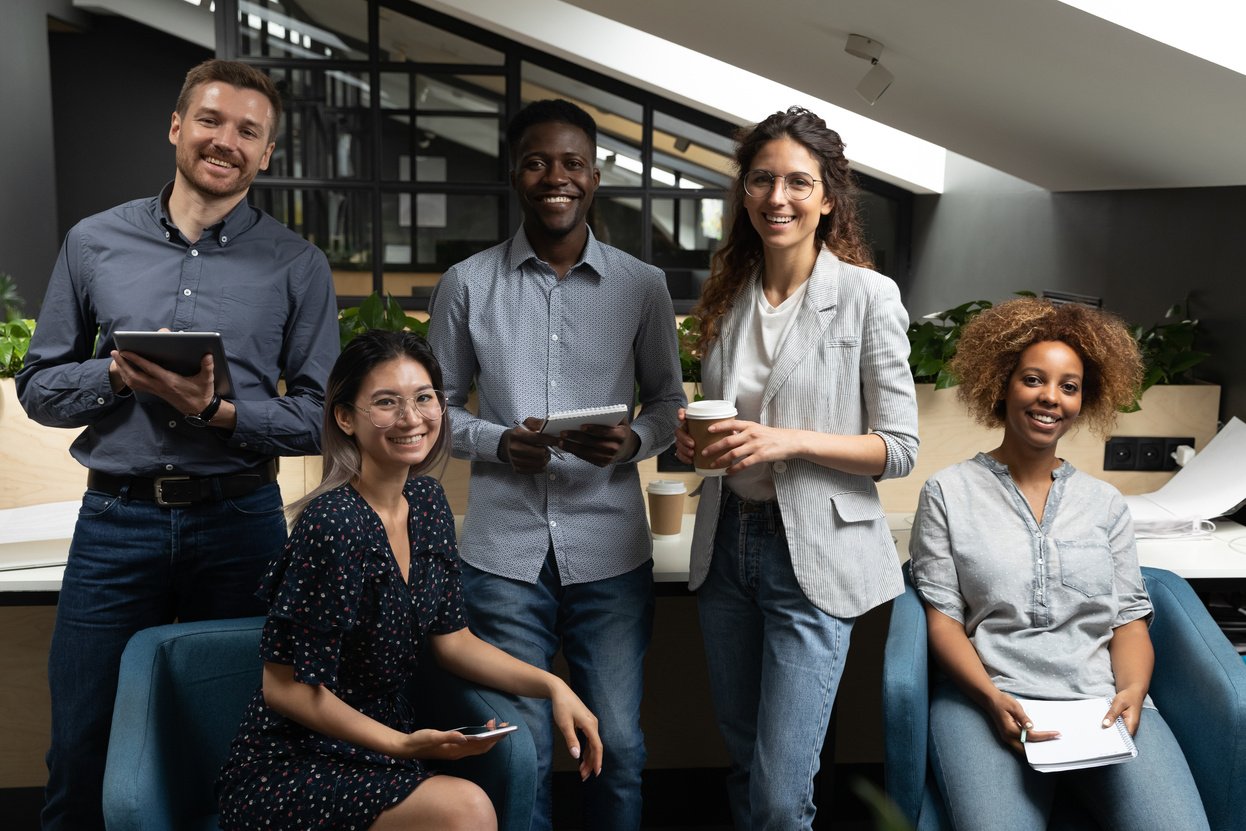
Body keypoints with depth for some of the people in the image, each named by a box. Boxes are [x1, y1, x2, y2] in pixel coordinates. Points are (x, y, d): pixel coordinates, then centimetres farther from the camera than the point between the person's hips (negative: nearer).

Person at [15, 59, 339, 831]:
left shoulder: (297, 266, 1)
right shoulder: (94, 242, 6)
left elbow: (319, 417, -2)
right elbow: (39, 387, 8)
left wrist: (219, 412, -18)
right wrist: (118, 374, -11)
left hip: (239, 523, -1)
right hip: (116, 520, 1)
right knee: (83, 752, 9)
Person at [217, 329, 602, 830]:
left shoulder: (426, 501, 2)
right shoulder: (333, 523, -22)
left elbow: (452, 640, 8)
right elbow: (286, 686, -16)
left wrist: (552, 686, -2)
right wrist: (402, 745, -21)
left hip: (380, 745, 7)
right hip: (292, 768, -6)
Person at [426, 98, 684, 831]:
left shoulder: (643, 286, 4)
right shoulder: (469, 283, 3)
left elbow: (669, 403, 11)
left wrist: (634, 441, -11)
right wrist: (498, 442, -12)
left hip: (610, 550, 1)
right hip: (505, 550, 0)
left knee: (619, 747, 7)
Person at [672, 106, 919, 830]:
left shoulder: (867, 296, -9)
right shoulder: (730, 296, 7)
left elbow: (899, 449, -9)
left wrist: (791, 441, -21)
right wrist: (694, 440, -3)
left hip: (813, 553, -5)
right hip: (726, 540, 6)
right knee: (744, 764, 19)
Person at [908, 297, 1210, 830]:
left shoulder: (1104, 502, 18)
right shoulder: (949, 492, 8)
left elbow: (1130, 619, 13)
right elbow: (942, 617, 3)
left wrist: (1131, 692, -8)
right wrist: (994, 699, -13)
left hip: (1102, 700, 3)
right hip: (985, 698, -3)